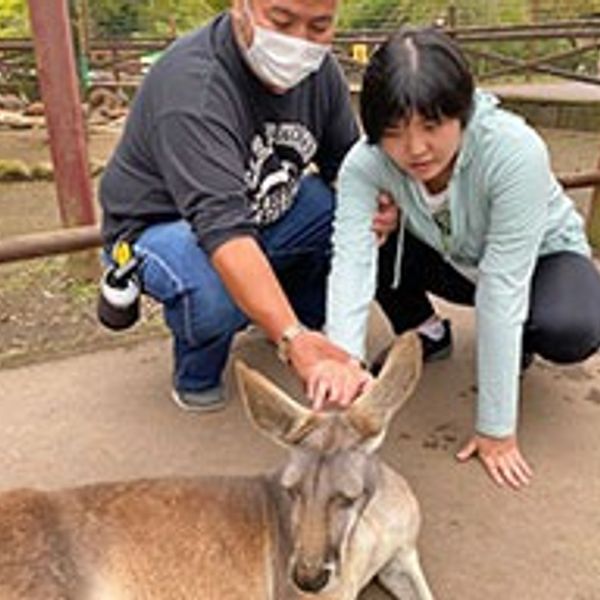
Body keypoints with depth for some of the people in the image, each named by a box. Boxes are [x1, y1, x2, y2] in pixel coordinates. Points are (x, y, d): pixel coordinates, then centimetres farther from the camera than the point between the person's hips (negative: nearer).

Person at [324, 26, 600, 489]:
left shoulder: (515, 151, -37)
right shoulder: (365, 162, -28)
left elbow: (501, 288, -37)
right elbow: (351, 262, -38)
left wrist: (496, 429, -33)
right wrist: (342, 361, -56)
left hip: (542, 256, -2)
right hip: (451, 258, 3)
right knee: (371, 242, -25)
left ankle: (515, 346, 3)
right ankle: (426, 333, 4)